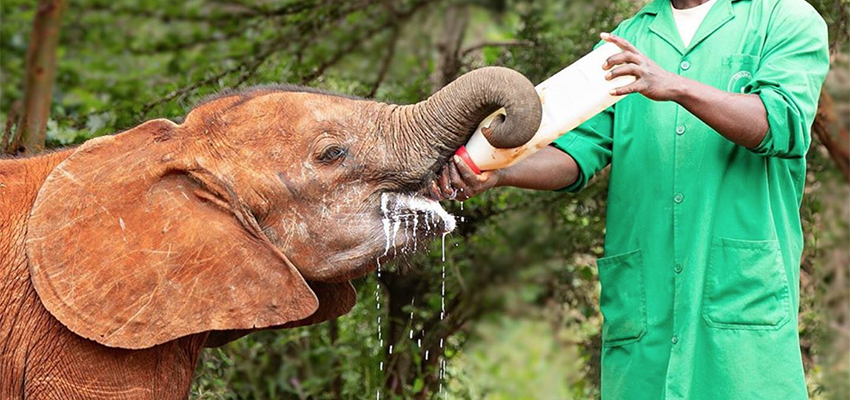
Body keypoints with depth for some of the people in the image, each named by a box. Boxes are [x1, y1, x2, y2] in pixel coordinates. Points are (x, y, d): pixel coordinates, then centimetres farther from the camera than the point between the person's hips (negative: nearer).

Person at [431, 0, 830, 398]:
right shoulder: (627, 38, 19)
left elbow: (782, 122, -11)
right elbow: (579, 149, 7)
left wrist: (676, 87, -23)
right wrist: (496, 173, -11)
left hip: (744, 297, -3)